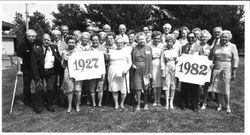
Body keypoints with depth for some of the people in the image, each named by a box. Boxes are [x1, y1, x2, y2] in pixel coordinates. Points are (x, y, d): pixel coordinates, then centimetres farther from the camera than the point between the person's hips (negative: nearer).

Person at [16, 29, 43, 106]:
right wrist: (19, 70, -15)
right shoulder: (22, 45, -13)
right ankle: (27, 100, 25)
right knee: (26, 84, 6)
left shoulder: (40, 43, -6)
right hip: (27, 68, -2)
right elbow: (19, 58, -12)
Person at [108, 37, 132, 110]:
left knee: (124, 89, -3)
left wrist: (126, 69, -13)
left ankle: (122, 103, 16)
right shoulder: (111, 51, 16)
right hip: (113, 72, 2)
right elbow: (109, 62, 19)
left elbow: (130, 63, 5)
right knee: (114, 89, -1)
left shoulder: (126, 52, 9)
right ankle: (116, 104, 13)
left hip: (123, 73, -2)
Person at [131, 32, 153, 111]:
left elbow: (150, 61, 4)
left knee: (146, 88, 6)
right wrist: (132, 65, -8)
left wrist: (150, 72, -1)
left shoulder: (148, 48, 6)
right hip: (137, 71, 0)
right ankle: (138, 105, 12)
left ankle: (145, 104, 22)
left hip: (146, 71, 0)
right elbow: (132, 60, 13)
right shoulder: (135, 49, 5)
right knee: (138, 88, 1)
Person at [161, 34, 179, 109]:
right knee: (167, 85, -2)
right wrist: (163, 71, -3)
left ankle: (171, 102, 10)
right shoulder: (164, 51, 4)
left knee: (173, 85, 1)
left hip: (174, 69, 1)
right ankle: (167, 102, 3)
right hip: (167, 68, -1)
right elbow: (162, 61, 2)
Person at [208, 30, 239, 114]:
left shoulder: (232, 46, 1)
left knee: (226, 88, -2)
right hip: (217, 68, 3)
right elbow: (213, 58, 15)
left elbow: (235, 60, -2)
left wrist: (234, 72, -6)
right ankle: (219, 105, 18)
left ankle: (227, 106, 13)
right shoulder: (217, 47, 11)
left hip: (227, 69, -3)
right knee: (218, 87, 6)